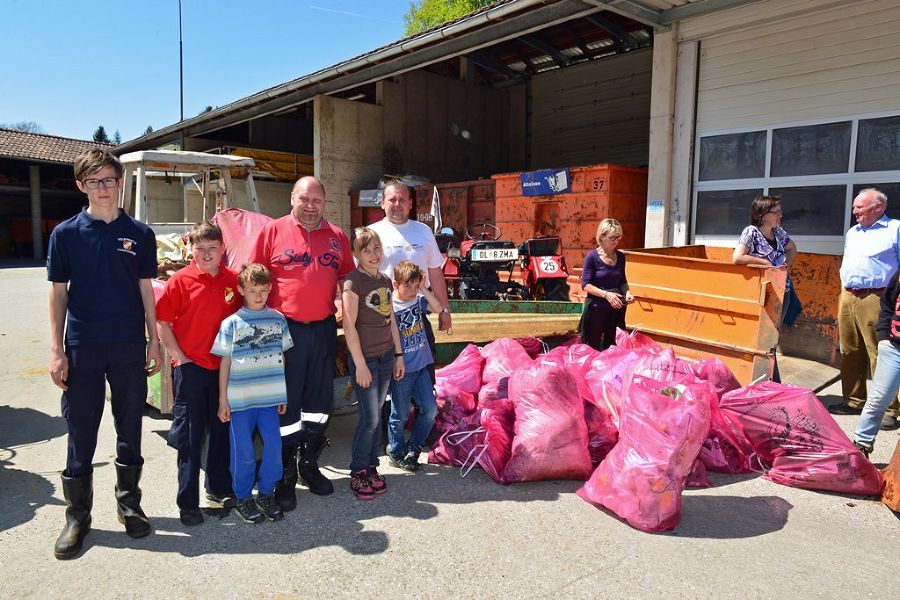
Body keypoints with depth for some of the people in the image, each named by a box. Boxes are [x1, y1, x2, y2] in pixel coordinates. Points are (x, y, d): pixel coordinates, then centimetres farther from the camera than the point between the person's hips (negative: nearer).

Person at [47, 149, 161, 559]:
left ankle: (129, 503, 27)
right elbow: (58, 293, 2)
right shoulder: (66, 233, 1)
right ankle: (77, 516, 21)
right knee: (81, 434, 6)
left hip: (130, 347, 1)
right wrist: (57, 350, -3)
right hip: (82, 348, -1)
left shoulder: (139, 234, 3)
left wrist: (154, 342, 2)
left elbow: (145, 290, 5)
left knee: (130, 430, 11)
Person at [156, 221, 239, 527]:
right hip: (190, 368, -4)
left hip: (223, 368, 4)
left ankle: (219, 487, 32)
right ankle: (187, 502, 16)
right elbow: (162, 322, -5)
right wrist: (179, 357, -10)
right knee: (190, 437, 5)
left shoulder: (233, 280, 2)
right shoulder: (180, 280, -8)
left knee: (222, 431, 15)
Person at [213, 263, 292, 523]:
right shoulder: (232, 323, -2)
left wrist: (283, 394, 11)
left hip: (270, 397, 2)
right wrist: (223, 400, -1)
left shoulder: (278, 320, 5)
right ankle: (243, 497, 24)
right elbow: (225, 363, 1)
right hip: (239, 399, -2)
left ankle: (267, 493, 23)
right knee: (244, 451, 6)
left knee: (274, 445, 4)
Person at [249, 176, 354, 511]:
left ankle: (309, 464, 31)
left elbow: (347, 278, 18)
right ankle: (286, 476, 18)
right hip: (285, 329, -3)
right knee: (286, 402, 4)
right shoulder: (273, 231, 0)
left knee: (319, 400, 13)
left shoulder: (337, 237, 10)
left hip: (323, 328, 4)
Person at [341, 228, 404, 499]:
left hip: (386, 355, 6)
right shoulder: (353, 281, -12)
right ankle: (357, 473, 12)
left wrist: (399, 355, 13)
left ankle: (371, 467, 24)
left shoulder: (385, 281, 9)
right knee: (370, 418, -4)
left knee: (375, 415, 12)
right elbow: (349, 326, -15)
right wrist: (360, 365, -16)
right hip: (364, 357, -6)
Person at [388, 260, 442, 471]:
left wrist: (424, 289, -14)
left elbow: (438, 308, -8)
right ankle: (396, 453, 28)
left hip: (421, 366, 6)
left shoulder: (418, 300, 3)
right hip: (401, 369, -6)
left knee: (430, 410, 7)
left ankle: (413, 449, 26)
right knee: (400, 415, 7)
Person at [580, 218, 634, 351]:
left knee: (612, 346, 11)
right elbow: (585, 284, -13)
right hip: (596, 308, -5)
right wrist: (606, 294, -22)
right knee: (593, 347, 4)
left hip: (616, 308, 5)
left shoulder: (620, 256, 5)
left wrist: (627, 292, -4)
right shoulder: (592, 256, -10)